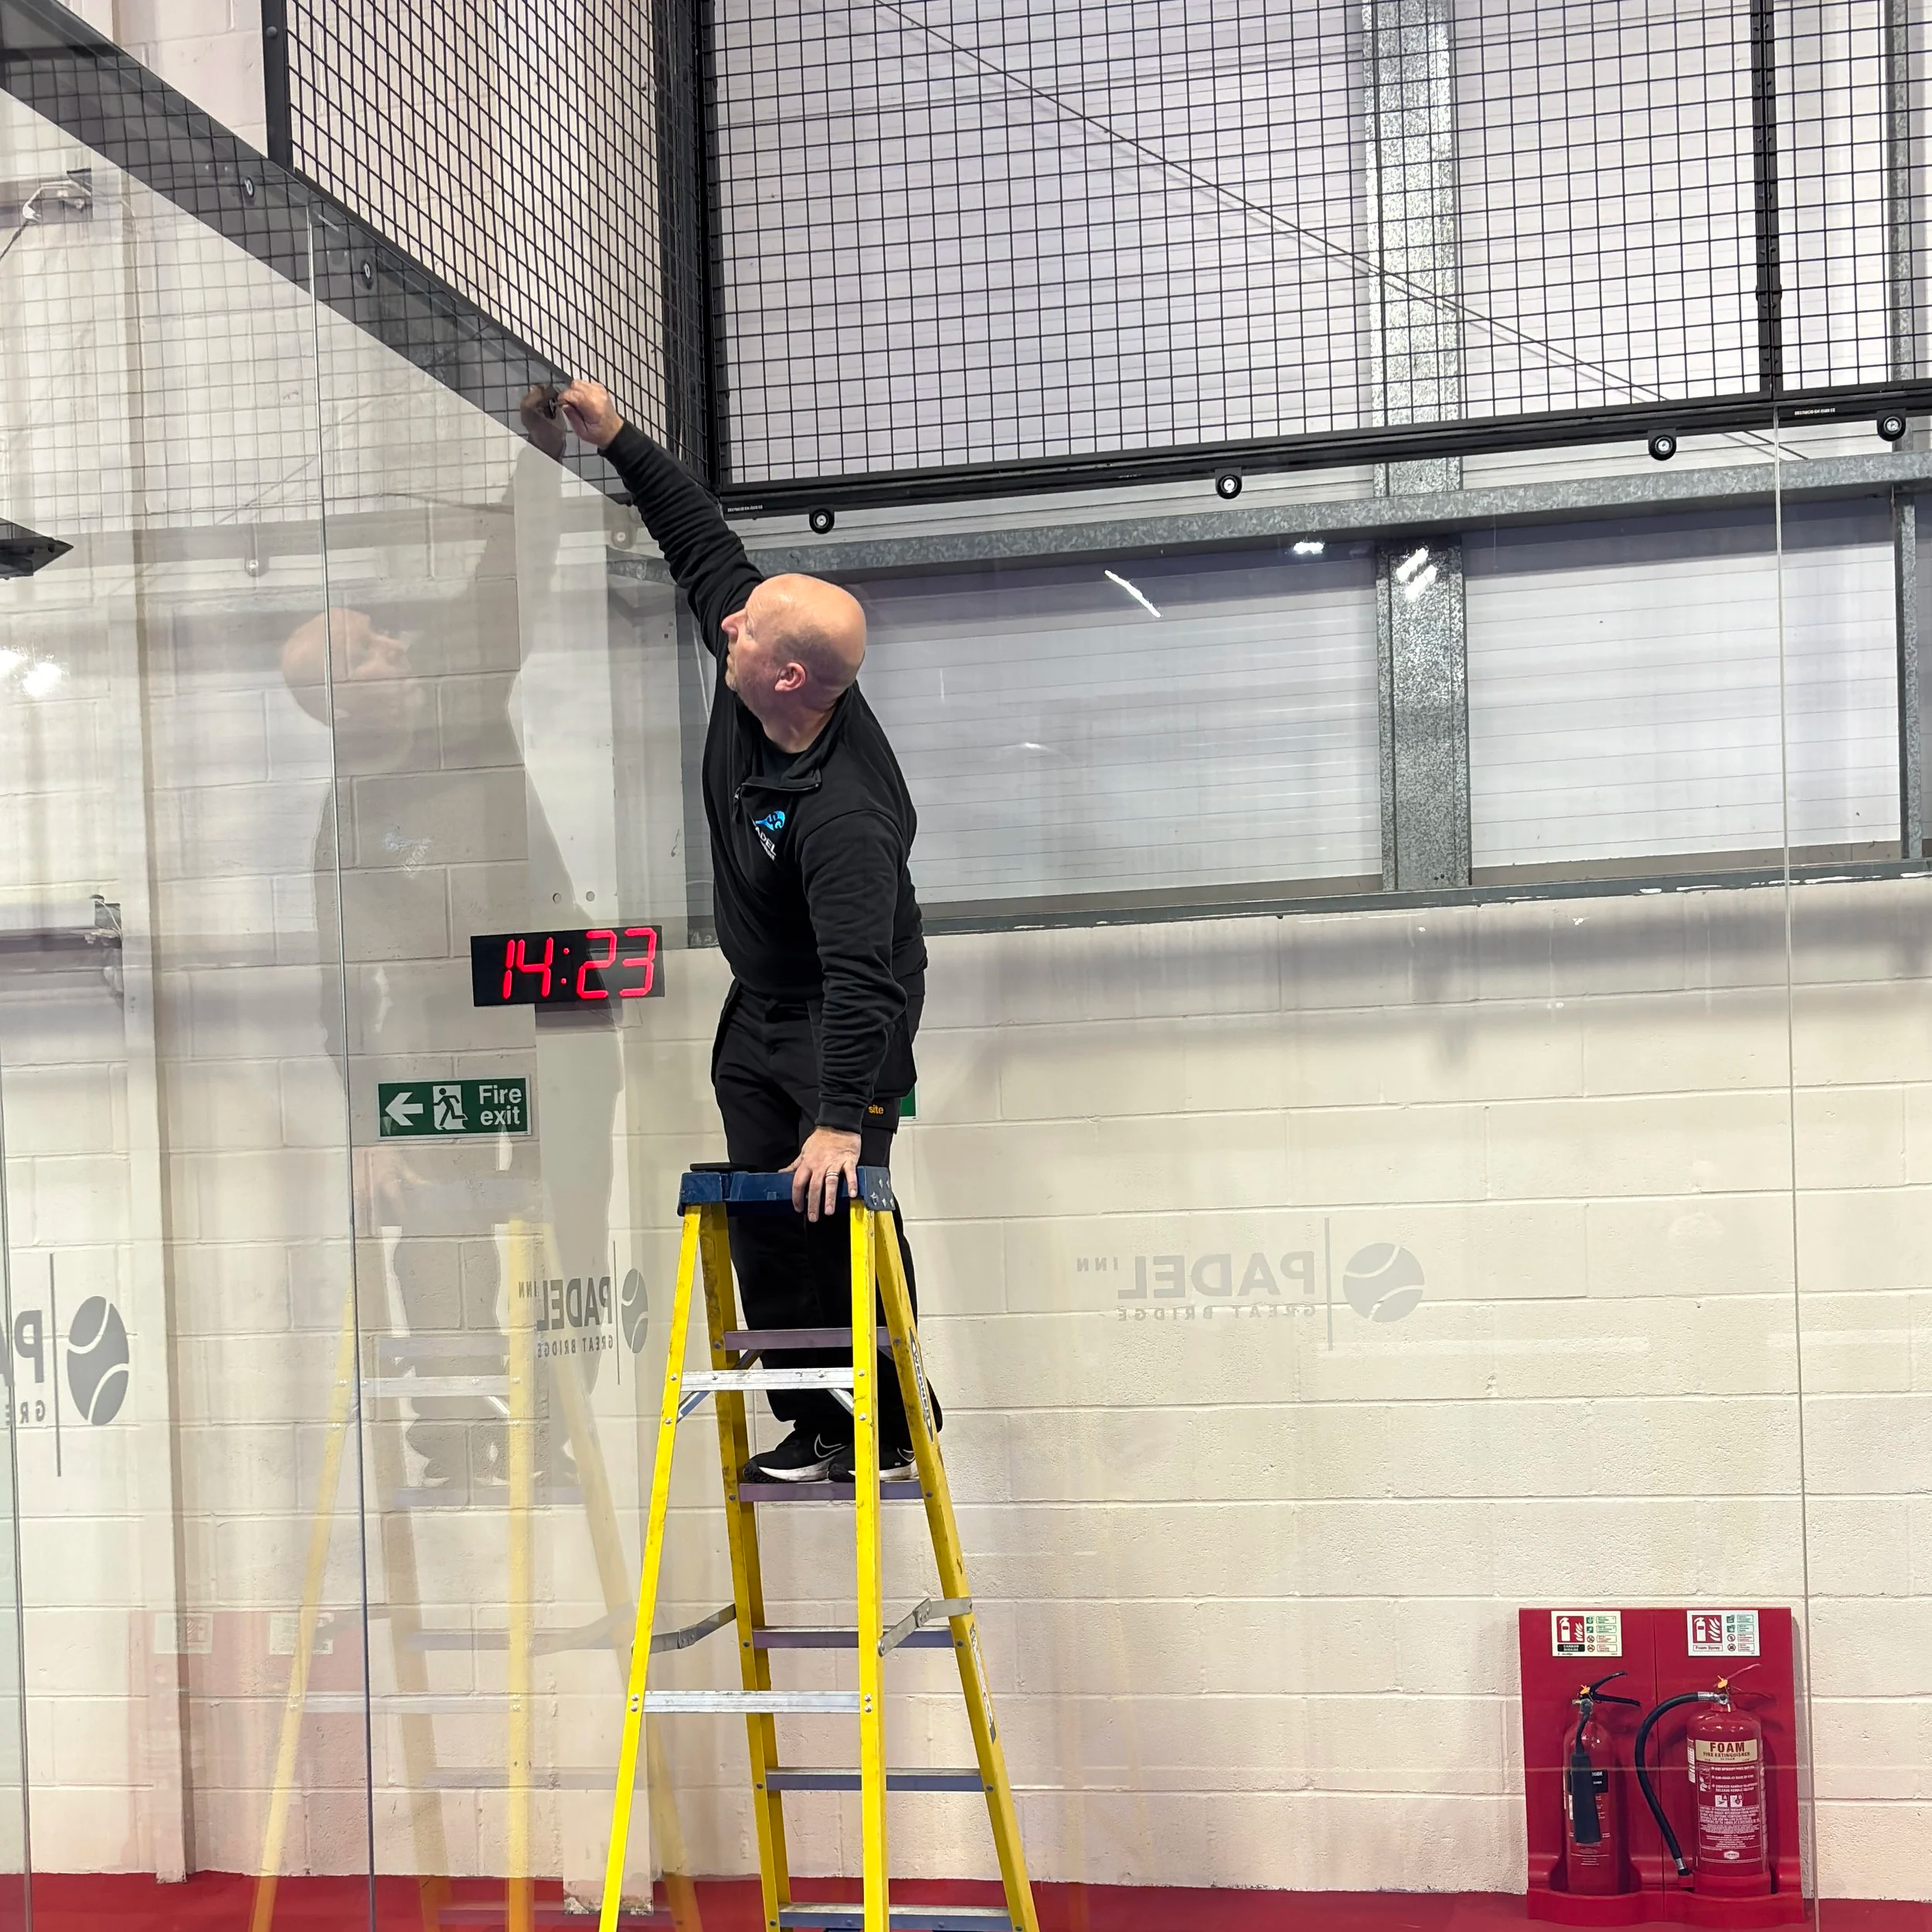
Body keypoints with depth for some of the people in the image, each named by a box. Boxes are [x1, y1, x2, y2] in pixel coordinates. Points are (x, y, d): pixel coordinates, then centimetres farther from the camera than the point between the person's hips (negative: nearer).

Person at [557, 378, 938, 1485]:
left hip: (844, 1027, -9)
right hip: (761, 1016, 9)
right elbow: (705, 545, 2)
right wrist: (618, 441, 1)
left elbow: (862, 978, -36)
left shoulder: (843, 814, -34)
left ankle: (892, 1430, 2)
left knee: (837, 1210, -10)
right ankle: (814, 1426, 12)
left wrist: (842, 1120, -38)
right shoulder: (752, 681, -12)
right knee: (764, 1225, 6)